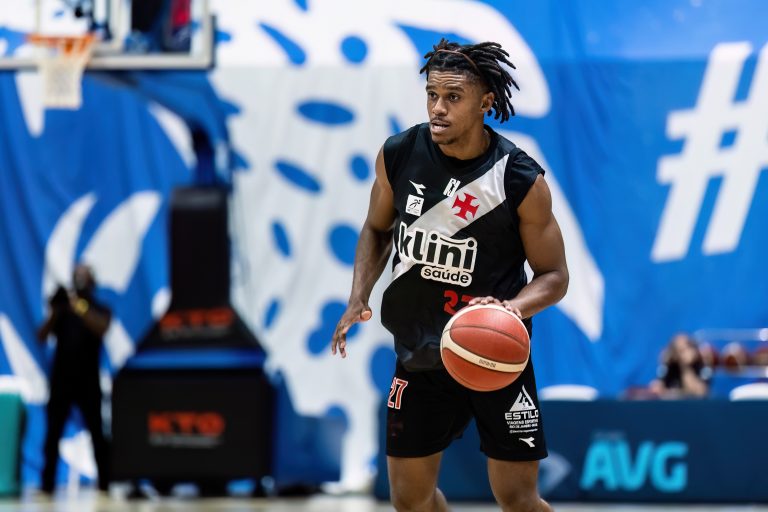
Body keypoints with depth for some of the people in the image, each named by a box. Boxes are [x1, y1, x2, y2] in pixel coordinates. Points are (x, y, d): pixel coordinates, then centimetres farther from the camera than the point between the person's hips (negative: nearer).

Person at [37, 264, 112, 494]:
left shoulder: (99, 310, 5)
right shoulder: (63, 310, 10)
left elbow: (102, 327, -18)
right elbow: (42, 336, 1)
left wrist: (80, 307, -29)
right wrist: (54, 314, -15)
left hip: (88, 382, -2)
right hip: (61, 380, 2)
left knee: (96, 432, -4)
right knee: (53, 432, -2)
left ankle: (105, 484, -2)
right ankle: (47, 484, 0)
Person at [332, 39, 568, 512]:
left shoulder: (520, 180, -16)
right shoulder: (399, 156, -7)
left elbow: (554, 275, -8)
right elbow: (377, 229, 12)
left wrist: (511, 308, -28)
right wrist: (359, 299, -3)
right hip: (420, 354, 4)